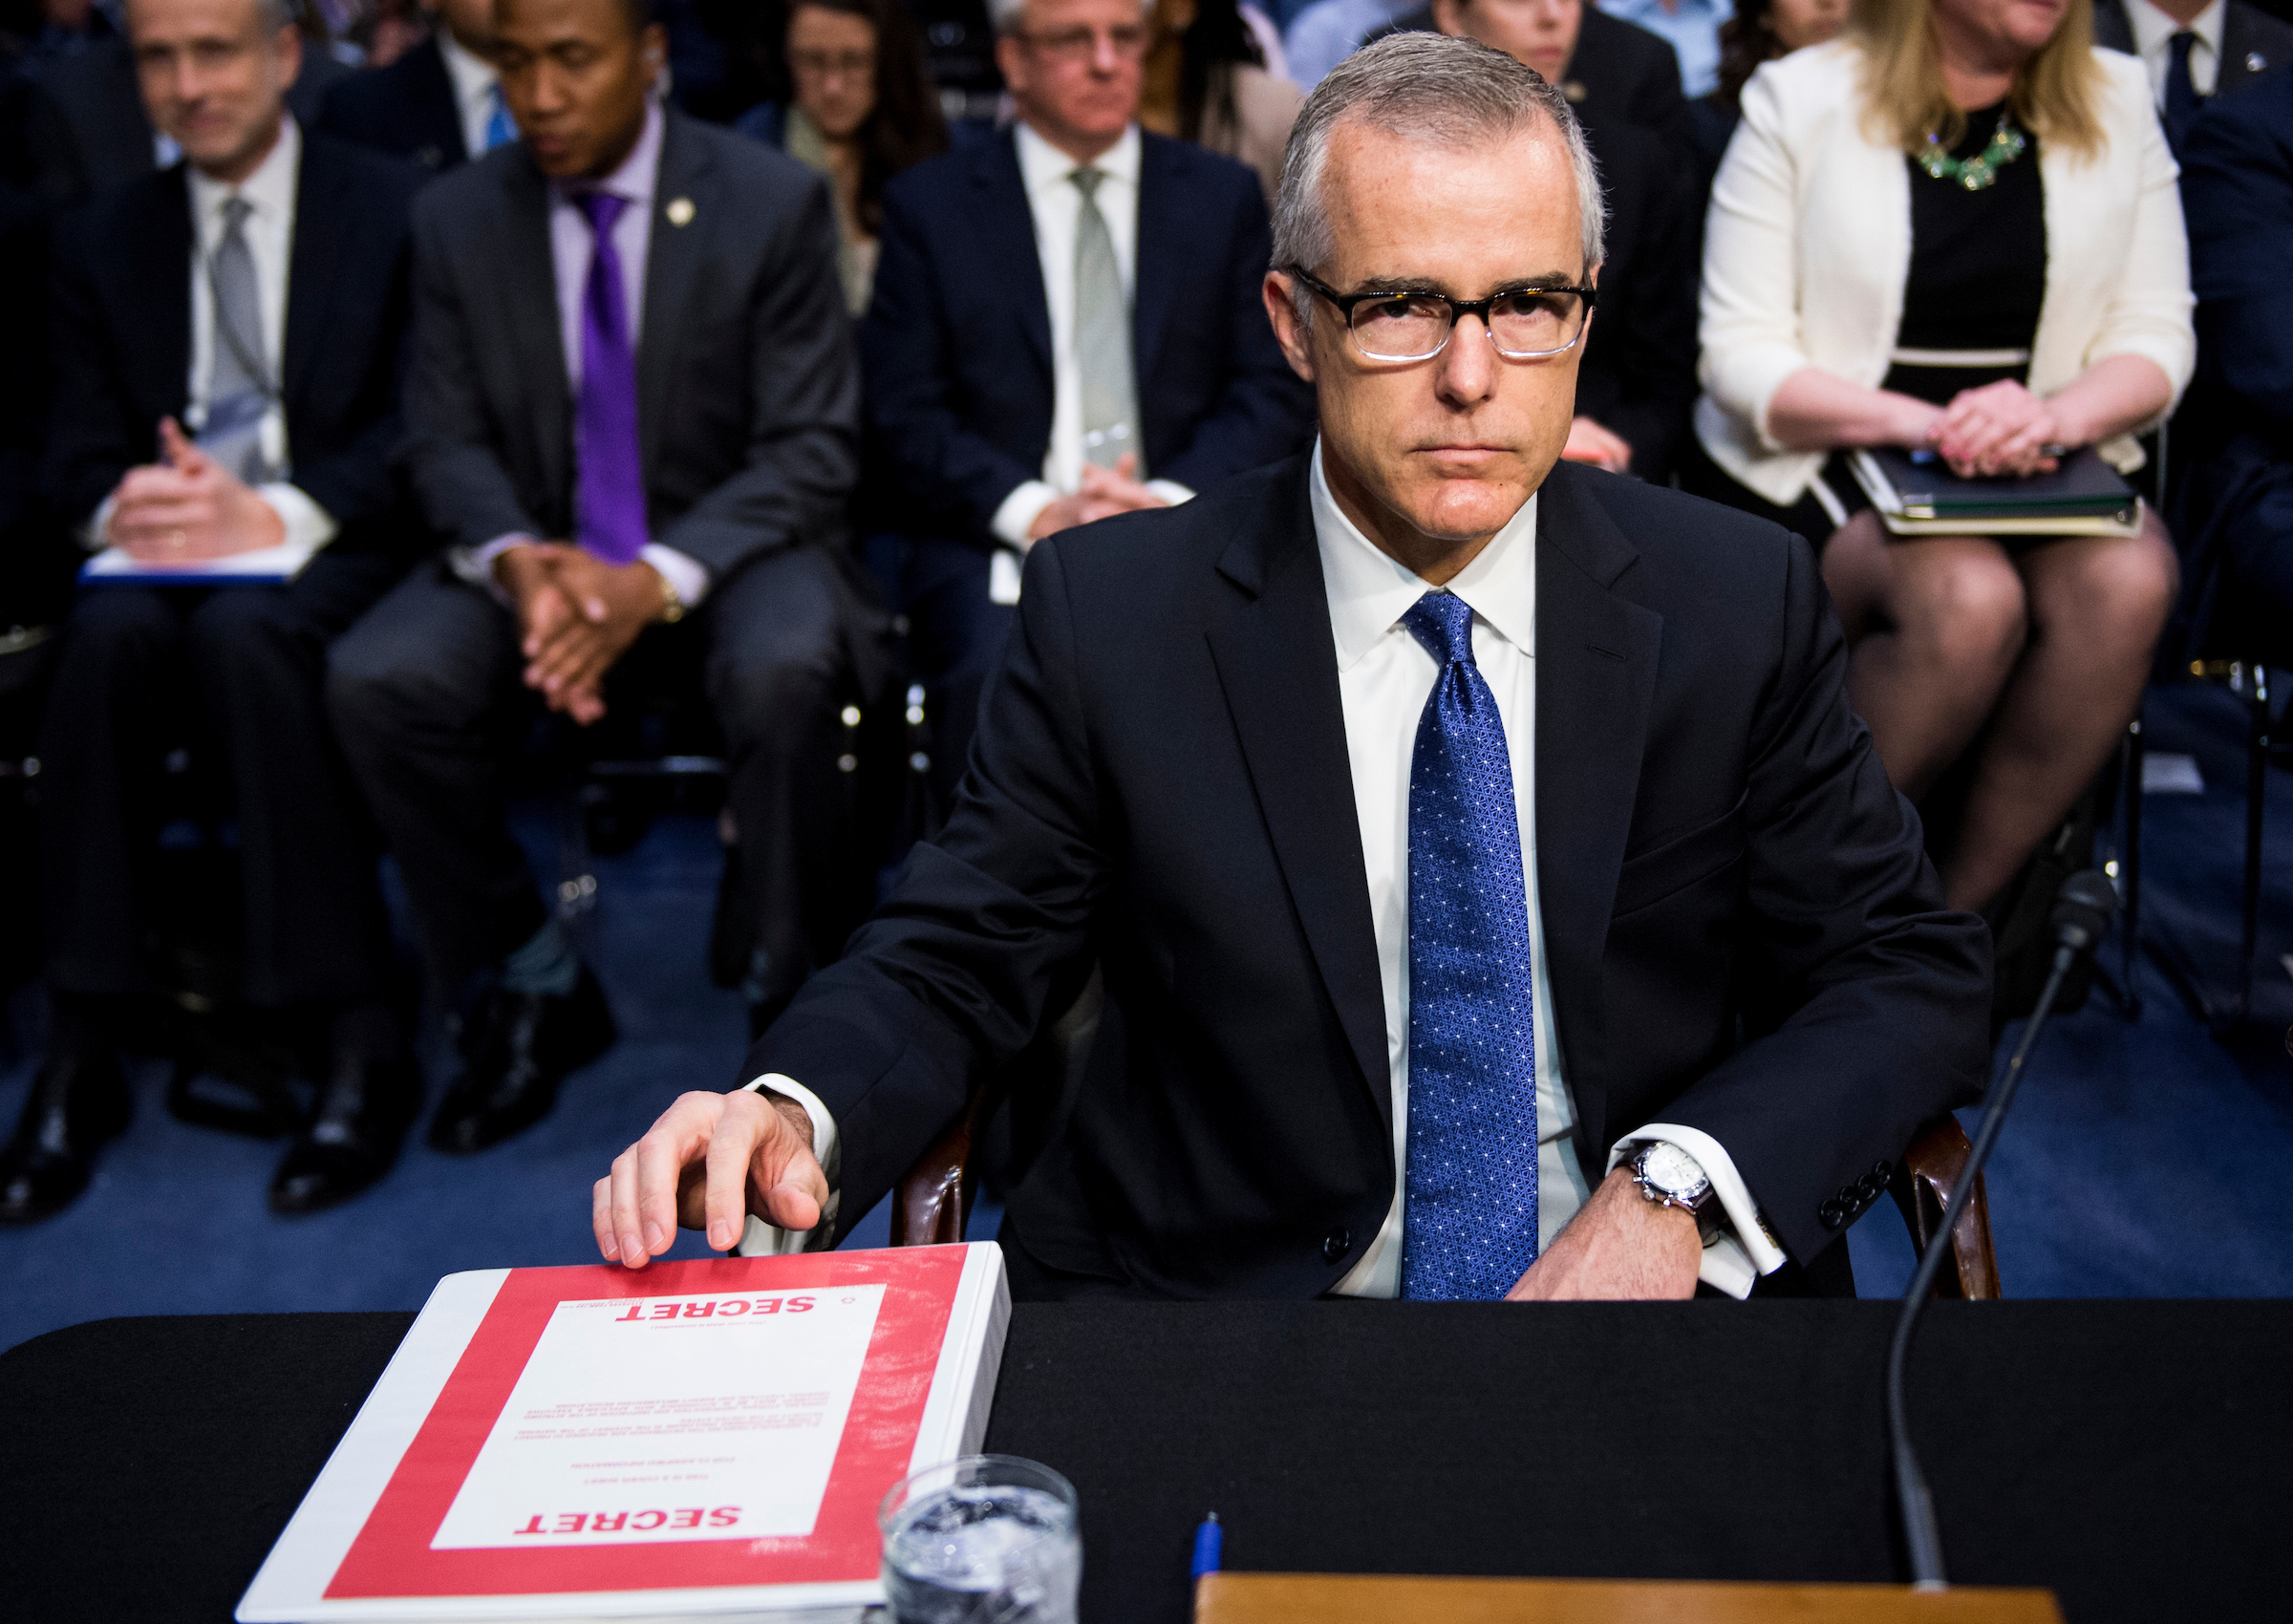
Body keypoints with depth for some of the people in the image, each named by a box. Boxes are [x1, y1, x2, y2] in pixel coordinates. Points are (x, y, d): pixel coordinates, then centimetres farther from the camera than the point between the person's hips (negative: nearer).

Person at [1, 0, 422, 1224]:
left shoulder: (391, 211, 5)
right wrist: (121, 505, -14)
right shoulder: (102, 242, 17)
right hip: (164, 553, 3)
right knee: (108, 634, -32)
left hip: (331, 550, -3)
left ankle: (355, 1039, -32)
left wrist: (277, 512, -20)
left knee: (247, 631, -37)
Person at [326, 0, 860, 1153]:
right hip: (534, 553, 3)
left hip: (724, 550, -3)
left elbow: (812, 451, -9)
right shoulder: (457, 220, 3)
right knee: (374, 680, -24)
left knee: (783, 671, -36)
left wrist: (659, 579, -25)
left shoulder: (773, 204, -6)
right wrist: (514, 561, -21)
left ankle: (793, 1003, -14)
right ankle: (530, 991, -3)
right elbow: (445, 442, 3)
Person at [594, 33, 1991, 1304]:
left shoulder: (1741, 604, 2)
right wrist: (793, 1121, -20)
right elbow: (956, 961, 3)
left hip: (1652, 1274, 2)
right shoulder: (1112, 614, -1)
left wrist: (1672, 1190, -13)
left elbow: (1913, 972, 5)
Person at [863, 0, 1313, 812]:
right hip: (996, 542, -1)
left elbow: (1275, 391, 9)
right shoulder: (930, 204, 12)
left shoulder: (1224, 195, 17)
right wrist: (1033, 511, -12)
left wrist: (1172, 500, -9)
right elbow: (904, 416, 3)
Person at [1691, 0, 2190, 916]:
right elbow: (1739, 354, -6)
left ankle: (1967, 909, -15)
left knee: (2126, 582, -30)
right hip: (1812, 469, -3)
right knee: (1967, 597, -34)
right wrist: (1925, 423, -22)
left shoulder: (2118, 101, 10)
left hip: (2044, 467, 4)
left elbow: (2158, 335, 7)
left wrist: (2053, 413, -17)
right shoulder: (1800, 99, 0)